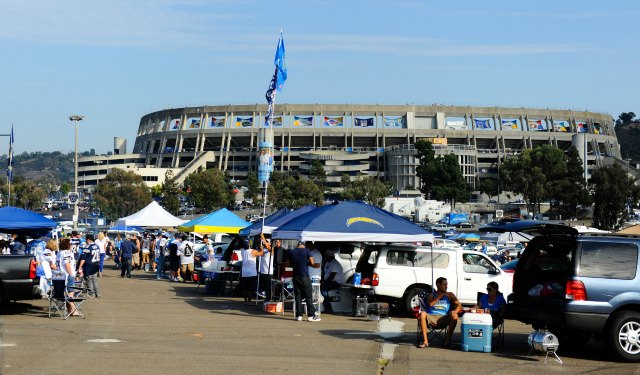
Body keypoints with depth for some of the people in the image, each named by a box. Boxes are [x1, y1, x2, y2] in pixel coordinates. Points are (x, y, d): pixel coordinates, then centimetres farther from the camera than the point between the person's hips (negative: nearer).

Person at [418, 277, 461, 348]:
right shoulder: (432, 295, 15)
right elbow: (430, 304, -6)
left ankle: (448, 339, -20)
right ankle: (425, 341, -31)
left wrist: (455, 311, -17)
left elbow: (459, 305, 5)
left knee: (454, 316, -29)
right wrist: (440, 296, -6)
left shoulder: (449, 295, 16)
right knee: (422, 314, -32)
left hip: (443, 318, 0)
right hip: (431, 317, 0)